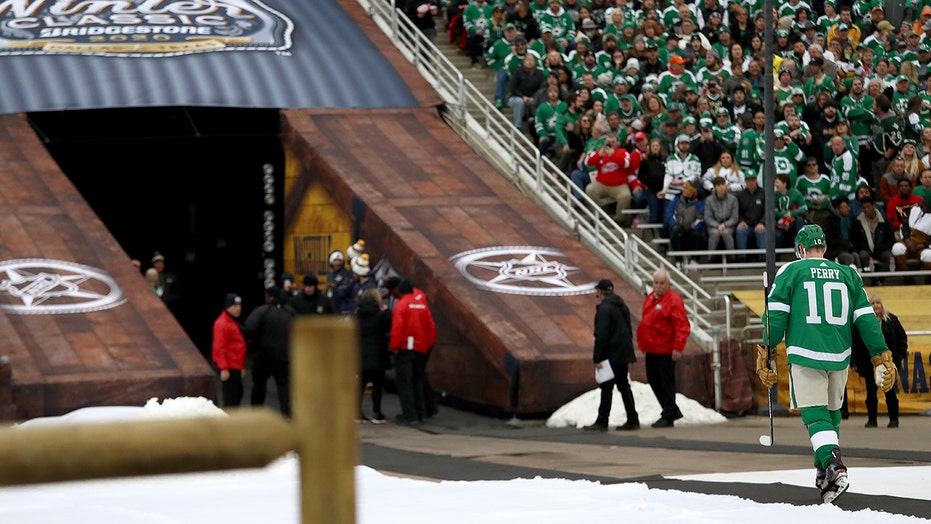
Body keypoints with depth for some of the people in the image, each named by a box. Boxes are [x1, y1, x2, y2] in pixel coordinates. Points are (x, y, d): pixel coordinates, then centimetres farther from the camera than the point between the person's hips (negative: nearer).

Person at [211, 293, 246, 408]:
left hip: (236, 367, 10)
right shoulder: (222, 324, -14)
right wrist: (224, 368, -23)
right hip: (229, 368, -10)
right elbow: (219, 348, -19)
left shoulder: (234, 323, 19)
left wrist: (242, 367, 26)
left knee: (238, 394, 14)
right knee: (230, 398, -10)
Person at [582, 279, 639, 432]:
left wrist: (597, 358, -18)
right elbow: (629, 331, 20)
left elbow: (601, 335, -20)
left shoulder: (604, 309, -16)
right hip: (624, 354, 9)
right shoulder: (622, 306, 14)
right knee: (623, 385, 13)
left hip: (611, 356, -9)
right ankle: (632, 420, 12)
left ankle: (602, 422, -2)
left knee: (607, 387, -5)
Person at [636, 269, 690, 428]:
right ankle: (672, 411, 25)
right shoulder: (650, 298, 13)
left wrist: (678, 348, -22)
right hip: (651, 349, 9)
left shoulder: (674, 300, -13)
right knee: (653, 380, 13)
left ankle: (668, 417, 4)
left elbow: (682, 327, -18)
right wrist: (643, 342, 17)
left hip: (666, 351, -9)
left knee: (666, 382, -3)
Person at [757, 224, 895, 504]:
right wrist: (881, 358, 11)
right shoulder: (848, 274, 12)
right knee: (832, 412, 20)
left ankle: (833, 463, -24)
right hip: (840, 356, 3)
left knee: (815, 415, -2)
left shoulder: (791, 271, 4)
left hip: (805, 355, -3)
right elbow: (866, 319, 9)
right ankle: (825, 471, 25)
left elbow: (775, 314, -3)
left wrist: (765, 353, 2)